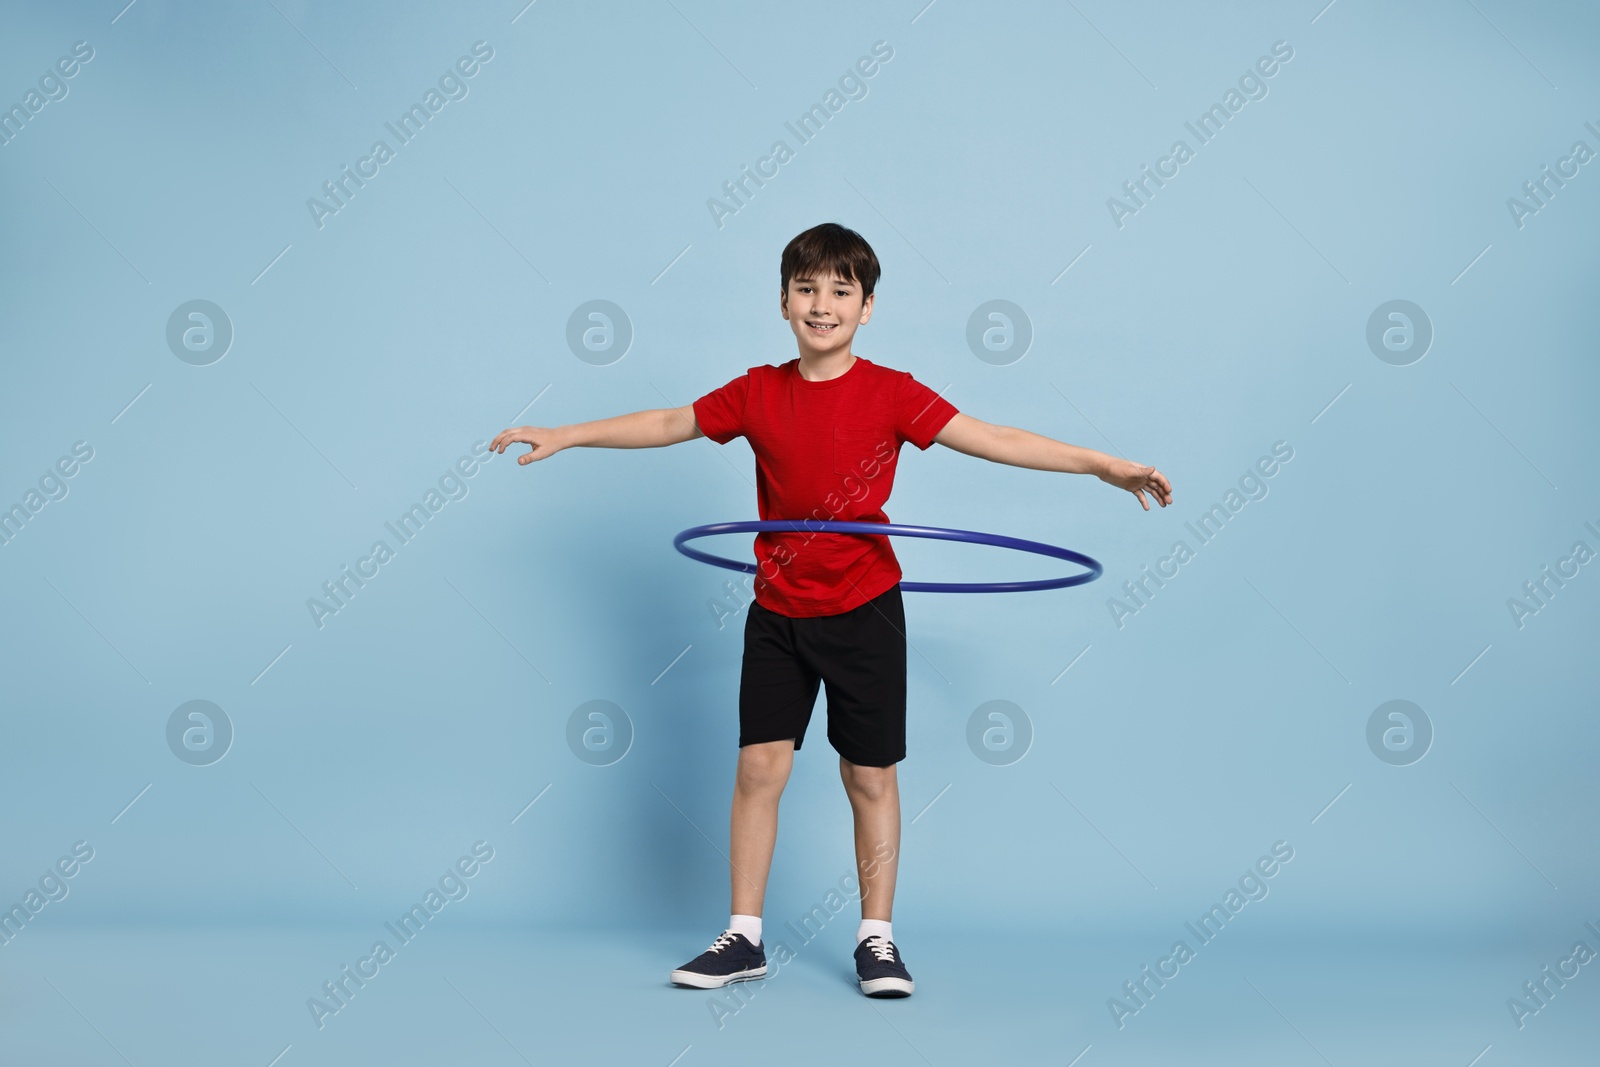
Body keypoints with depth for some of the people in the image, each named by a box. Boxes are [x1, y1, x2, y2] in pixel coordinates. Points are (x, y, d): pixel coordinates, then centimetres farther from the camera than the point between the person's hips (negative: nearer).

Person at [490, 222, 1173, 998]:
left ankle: (876, 938, 17)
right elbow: (669, 424, 11)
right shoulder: (758, 393, 0)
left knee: (870, 775, 5)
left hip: (864, 610, -2)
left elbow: (989, 439, -10)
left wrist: (1100, 465, -17)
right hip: (778, 612, 2)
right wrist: (562, 436, 14)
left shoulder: (890, 393, -8)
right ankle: (744, 937, 11)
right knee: (759, 766, 0)